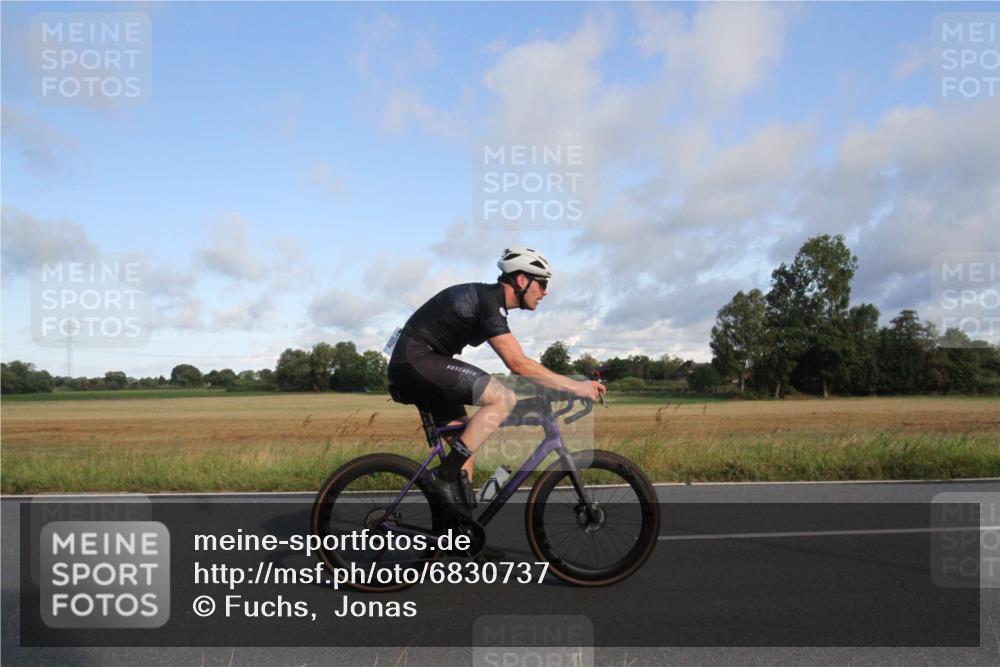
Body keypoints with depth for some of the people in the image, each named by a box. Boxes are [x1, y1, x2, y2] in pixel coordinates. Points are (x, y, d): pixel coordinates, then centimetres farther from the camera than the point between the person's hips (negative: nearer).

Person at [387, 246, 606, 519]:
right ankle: (445, 475, -15)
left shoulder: (487, 298, 15)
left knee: (465, 445, 10)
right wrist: (575, 386, -19)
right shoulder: (489, 300, -16)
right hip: (416, 361, -10)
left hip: (409, 369, 10)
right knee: (503, 398, -20)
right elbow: (518, 364, -23)